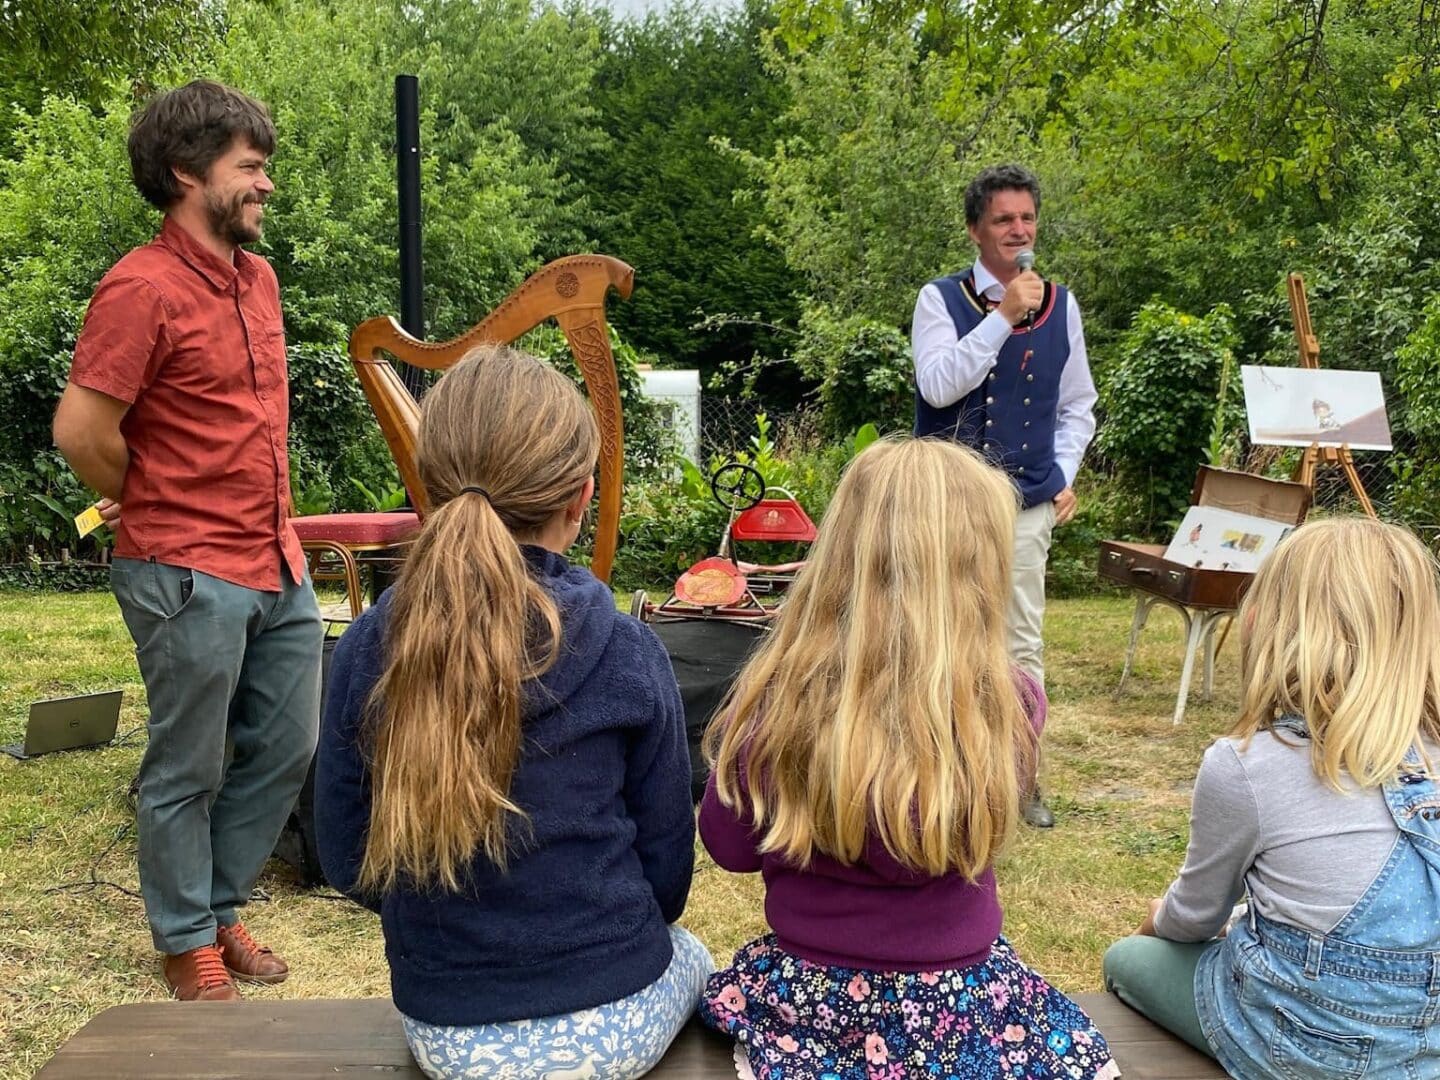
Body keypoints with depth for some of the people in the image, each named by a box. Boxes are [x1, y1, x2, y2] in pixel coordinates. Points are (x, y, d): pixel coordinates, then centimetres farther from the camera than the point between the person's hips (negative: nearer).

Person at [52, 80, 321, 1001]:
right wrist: (158, 513, -2)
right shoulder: (143, 288, -15)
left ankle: (218, 906, 35)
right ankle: (189, 944, 27)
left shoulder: (259, 278, 10)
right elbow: (81, 432, -17)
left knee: (286, 750, 16)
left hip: (279, 567, 8)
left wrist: (272, 524, 14)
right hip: (189, 577, -8)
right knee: (188, 772, 8)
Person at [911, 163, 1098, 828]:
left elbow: (1077, 406, 18)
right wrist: (1002, 317, -19)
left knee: (1023, 644, 6)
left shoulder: (1060, 305, 9)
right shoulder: (940, 300, -1)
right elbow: (938, 385, -17)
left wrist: (1064, 474, 6)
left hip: (1028, 504, 2)